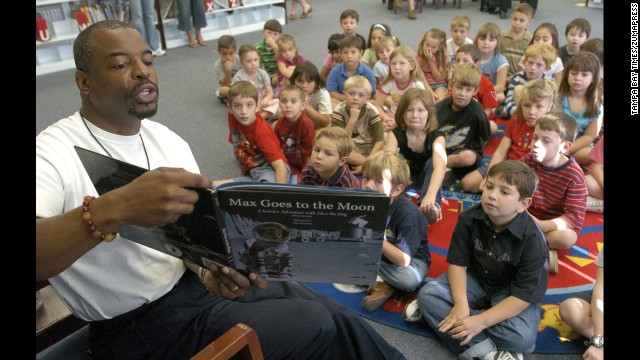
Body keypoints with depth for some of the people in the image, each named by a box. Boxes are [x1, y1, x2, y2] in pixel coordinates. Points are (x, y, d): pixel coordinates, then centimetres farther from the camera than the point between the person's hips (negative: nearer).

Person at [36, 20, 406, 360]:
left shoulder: (169, 140, 4)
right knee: (314, 325, -9)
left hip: (198, 280, 6)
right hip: (140, 326, -6)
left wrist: (211, 267, -18)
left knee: (334, 316, -1)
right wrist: (115, 208, -49)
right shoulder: (53, 153, -17)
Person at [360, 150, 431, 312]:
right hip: (378, 255, 6)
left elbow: (403, 260, -34)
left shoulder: (406, 211, -28)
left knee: (410, 278, -38)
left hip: (412, 259, -5)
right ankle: (380, 282, -12)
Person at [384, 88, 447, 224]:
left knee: (432, 162, -32)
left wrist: (431, 194, -62)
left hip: (425, 177, -1)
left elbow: (440, 165, -43)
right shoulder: (395, 134, -19)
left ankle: (431, 206, -48)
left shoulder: (436, 137, -24)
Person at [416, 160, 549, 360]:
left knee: (523, 338, -31)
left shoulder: (532, 238, -25)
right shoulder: (469, 218, -16)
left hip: (510, 293, -3)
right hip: (475, 279, 3)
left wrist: (481, 321, -31)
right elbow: (457, 262, -11)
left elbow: (523, 295, -24)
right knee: (428, 295, -20)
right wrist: (460, 303, -27)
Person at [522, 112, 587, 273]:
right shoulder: (529, 160, -7)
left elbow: (576, 218, -23)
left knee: (568, 237, -36)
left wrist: (541, 225, -36)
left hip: (554, 224, -3)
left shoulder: (574, 175, -19)